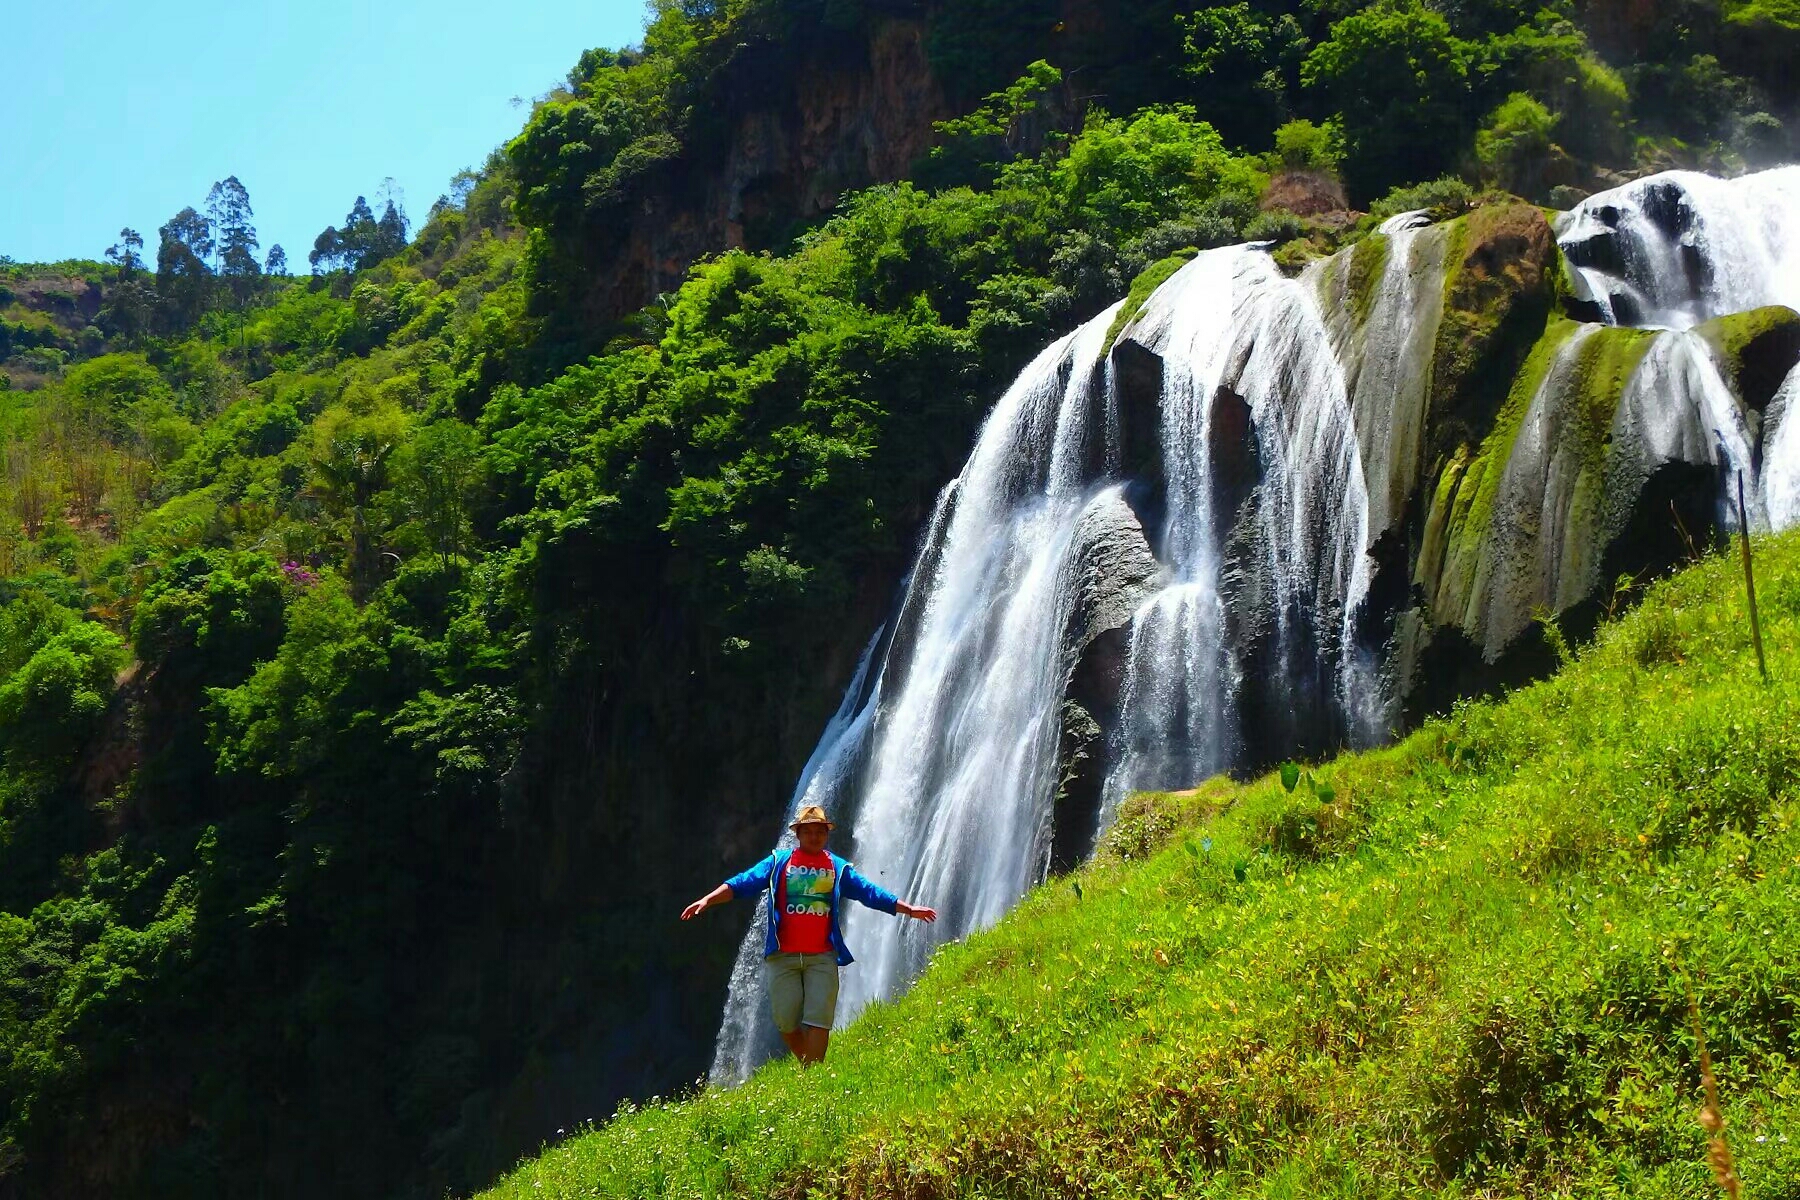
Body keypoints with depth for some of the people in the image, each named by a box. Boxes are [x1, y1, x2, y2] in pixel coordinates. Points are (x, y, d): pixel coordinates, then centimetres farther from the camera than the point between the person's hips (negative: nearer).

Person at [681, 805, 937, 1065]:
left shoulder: (839, 868, 12)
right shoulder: (779, 862, 9)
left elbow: (871, 892, 10)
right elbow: (744, 883, 1)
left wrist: (910, 909, 3)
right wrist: (707, 900, -11)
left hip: (822, 957, 0)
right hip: (783, 956, 0)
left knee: (818, 1021, -7)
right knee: (786, 1022, 1)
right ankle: (807, 1068, 23)